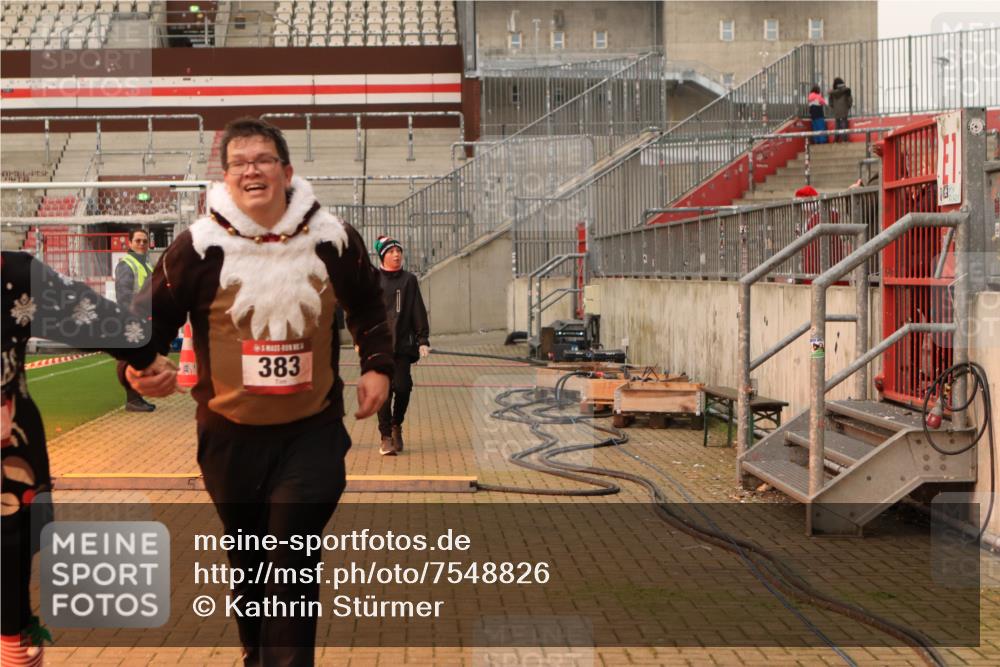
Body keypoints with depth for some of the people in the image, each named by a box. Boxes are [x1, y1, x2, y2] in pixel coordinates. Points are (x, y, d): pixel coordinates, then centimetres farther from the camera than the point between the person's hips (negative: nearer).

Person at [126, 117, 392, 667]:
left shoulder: (333, 240, -3)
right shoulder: (197, 247, -9)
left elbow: (368, 309, 14)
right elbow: (152, 316, 0)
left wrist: (378, 366, 3)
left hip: (312, 434, 0)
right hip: (231, 436, 1)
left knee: (294, 570, -4)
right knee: (248, 569, 17)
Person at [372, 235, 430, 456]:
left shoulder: (409, 280, 9)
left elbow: (418, 312, 9)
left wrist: (423, 340, 2)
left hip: (403, 344, 1)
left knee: (402, 387, -8)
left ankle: (397, 424, 20)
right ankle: (386, 437, 2)